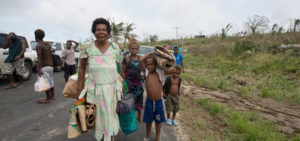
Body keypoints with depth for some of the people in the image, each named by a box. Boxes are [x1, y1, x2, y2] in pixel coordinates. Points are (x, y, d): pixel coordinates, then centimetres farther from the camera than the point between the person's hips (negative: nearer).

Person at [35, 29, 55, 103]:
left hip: (44, 67, -8)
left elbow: (39, 58, -20)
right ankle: (52, 96, 23)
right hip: (50, 66, 8)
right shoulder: (48, 44, 12)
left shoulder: (38, 45, -11)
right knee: (51, 81, 14)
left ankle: (48, 99, 2)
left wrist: (39, 69, -23)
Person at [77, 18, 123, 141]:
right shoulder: (87, 46, -2)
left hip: (112, 88, 1)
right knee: (98, 116, 10)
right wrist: (80, 89, -1)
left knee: (110, 116, 12)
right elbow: (82, 68, 2)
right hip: (94, 89, -1)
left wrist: (122, 86, 4)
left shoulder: (115, 47, 1)